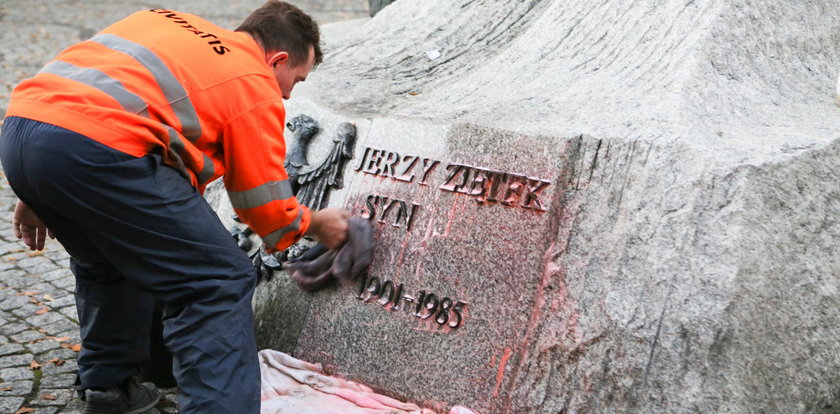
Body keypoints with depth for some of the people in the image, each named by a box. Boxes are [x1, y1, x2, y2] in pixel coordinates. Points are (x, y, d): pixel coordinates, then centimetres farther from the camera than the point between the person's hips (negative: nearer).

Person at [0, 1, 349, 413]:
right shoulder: (257, 87, 9)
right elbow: (272, 215, 11)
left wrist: (36, 194, 32)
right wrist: (316, 224, 33)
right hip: (96, 146, -8)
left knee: (106, 262, 32)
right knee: (220, 285, 1)